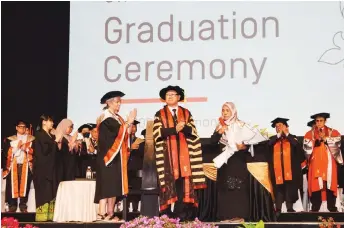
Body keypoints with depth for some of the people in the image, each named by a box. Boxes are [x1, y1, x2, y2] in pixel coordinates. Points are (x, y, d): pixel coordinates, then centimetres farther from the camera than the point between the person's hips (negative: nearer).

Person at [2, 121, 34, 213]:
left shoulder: (31, 139, 10)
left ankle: (23, 205, 3)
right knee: (13, 185, -4)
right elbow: (7, 152, 1)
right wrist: (17, 147, -8)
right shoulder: (10, 139, 9)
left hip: (25, 165, 0)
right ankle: (12, 205, 2)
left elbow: (34, 151, 2)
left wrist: (26, 148, -12)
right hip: (13, 165, 0)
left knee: (24, 184, -3)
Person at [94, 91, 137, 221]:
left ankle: (110, 214, 5)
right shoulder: (106, 117, -8)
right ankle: (102, 214, -17)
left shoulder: (117, 117, 18)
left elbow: (124, 134, 13)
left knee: (114, 185, 4)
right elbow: (117, 131, -21)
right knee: (107, 184, -15)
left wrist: (129, 124, -1)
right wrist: (129, 121, -12)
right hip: (107, 155, -9)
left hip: (116, 156, 9)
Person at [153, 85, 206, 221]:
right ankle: (166, 214, -3)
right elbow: (158, 132, -6)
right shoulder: (160, 114, 8)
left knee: (183, 181, -2)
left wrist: (184, 127, -20)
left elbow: (193, 131, 1)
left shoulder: (186, 113, 13)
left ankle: (181, 214, 2)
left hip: (183, 152, 2)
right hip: (167, 152, -2)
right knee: (168, 180, -6)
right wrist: (175, 129, -18)